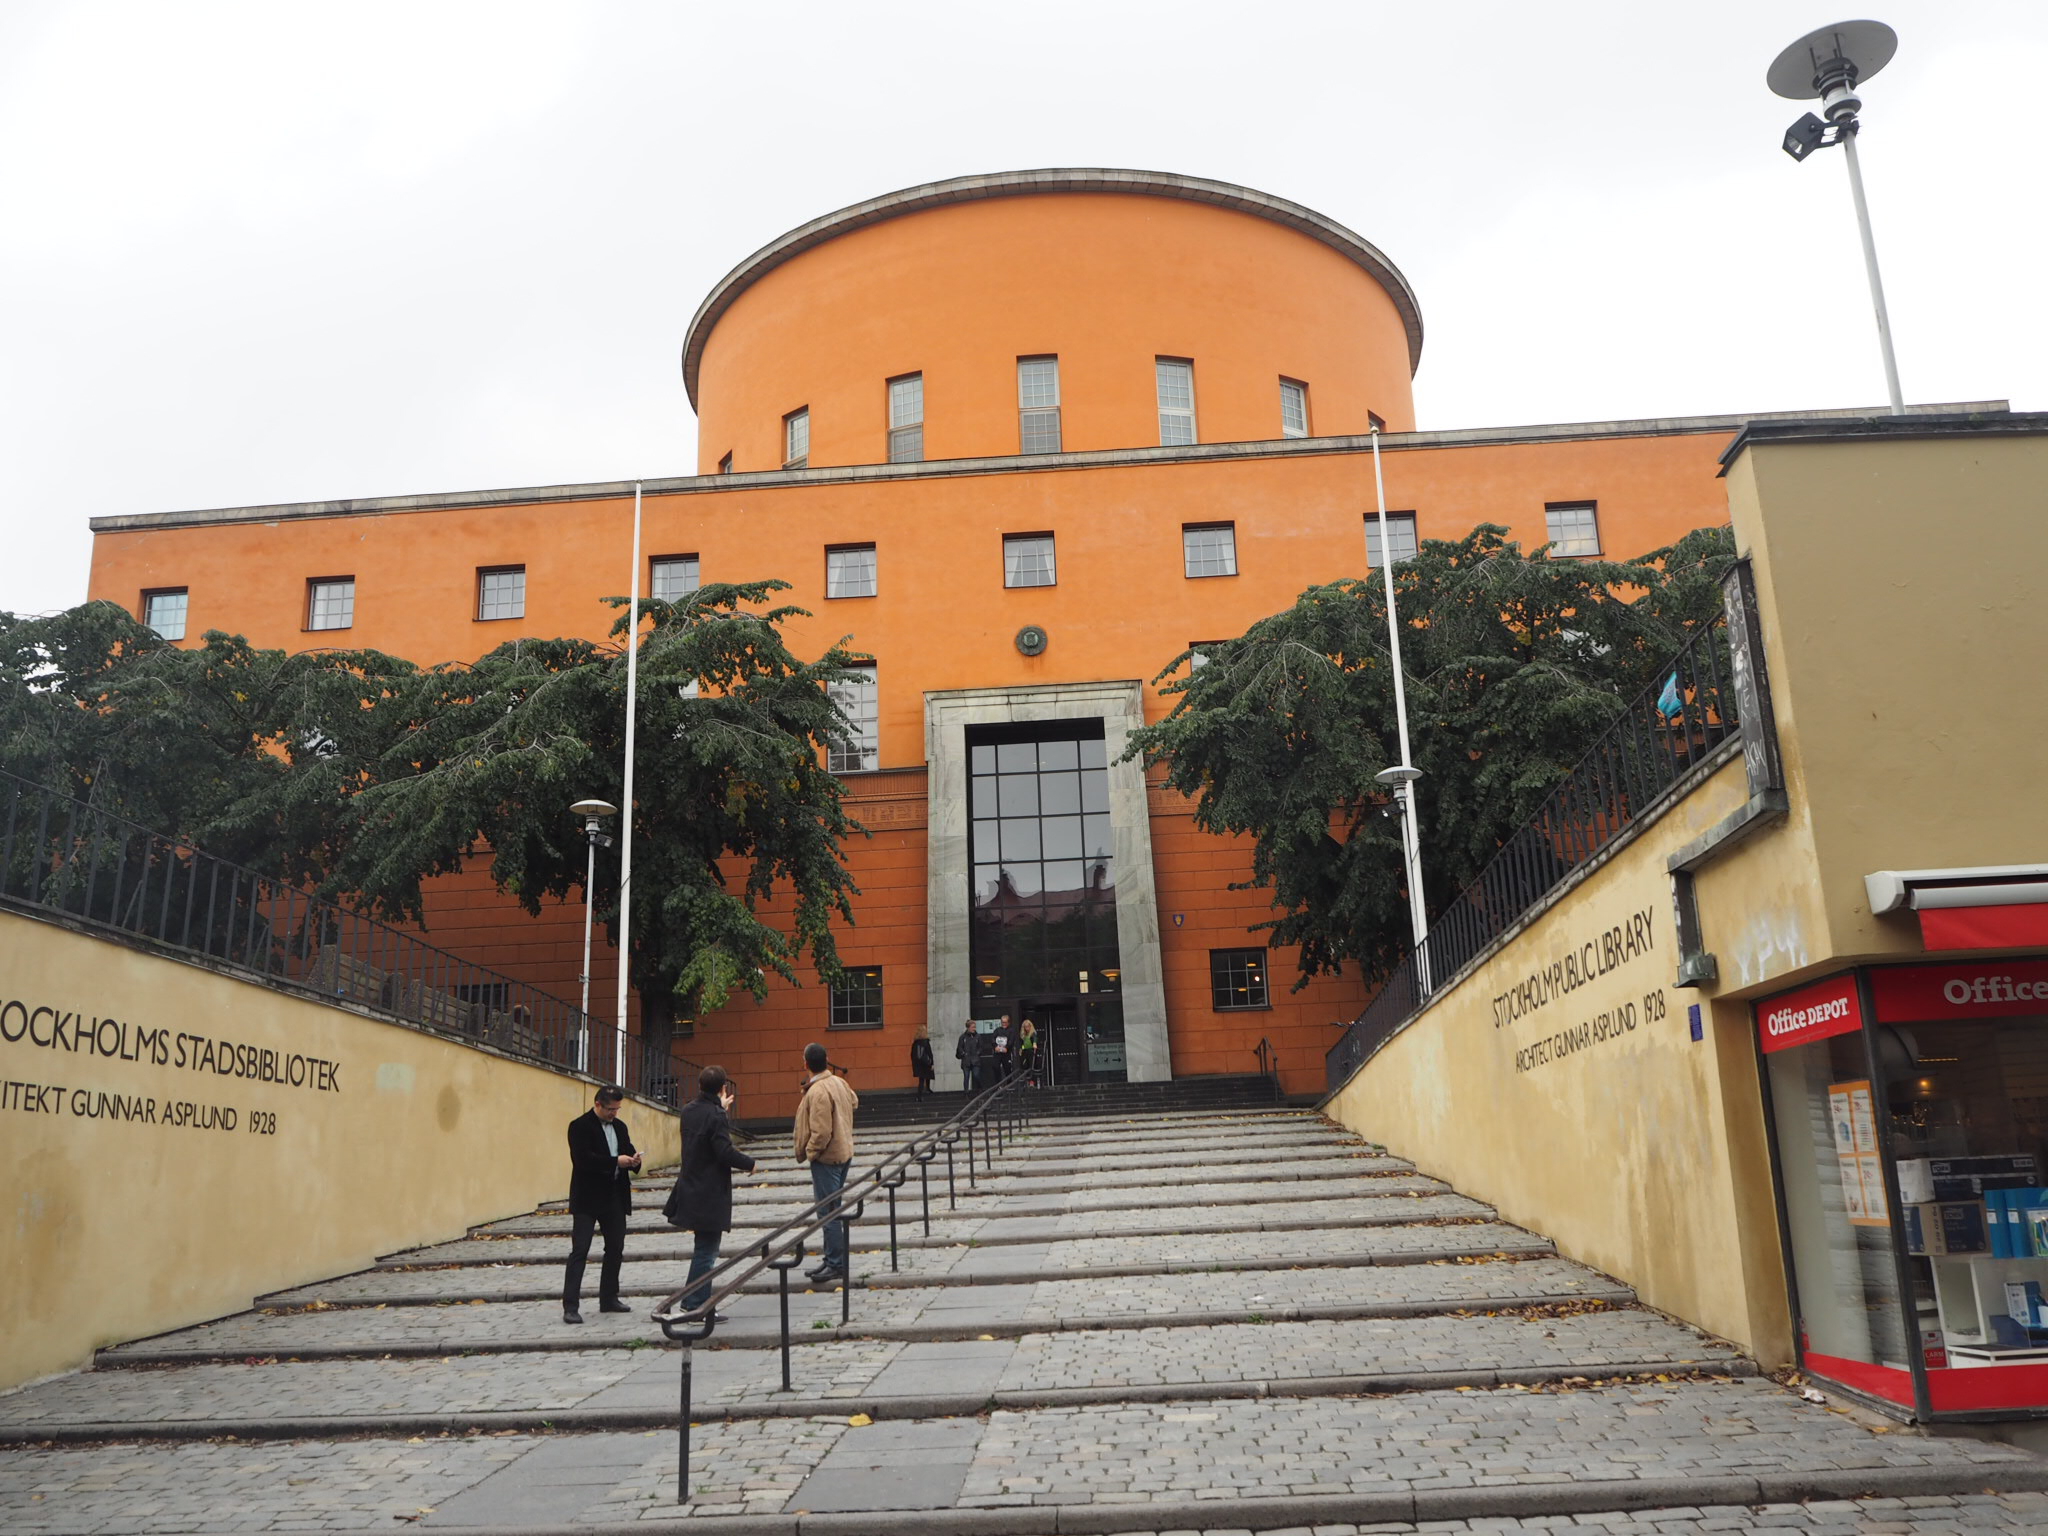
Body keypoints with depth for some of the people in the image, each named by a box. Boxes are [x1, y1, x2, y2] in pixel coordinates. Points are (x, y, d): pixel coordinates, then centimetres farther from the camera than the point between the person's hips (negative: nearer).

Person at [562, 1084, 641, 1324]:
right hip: (587, 1198, -7)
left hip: (615, 1197, 7)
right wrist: (615, 1162, -25)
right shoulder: (580, 1126, -10)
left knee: (615, 1249, 13)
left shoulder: (620, 1127, 12)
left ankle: (609, 1298, 25)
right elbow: (582, 1159, -21)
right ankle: (570, 1306, -7)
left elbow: (628, 1151, 15)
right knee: (579, 1251, -8)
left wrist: (633, 1160, -9)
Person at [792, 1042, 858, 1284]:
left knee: (828, 1212, -2)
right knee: (833, 1209, 17)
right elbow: (854, 1101, 24)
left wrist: (808, 1153, -11)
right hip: (844, 1153, 9)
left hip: (826, 1157, -9)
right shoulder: (839, 1082, 3)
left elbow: (821, 1132, -24)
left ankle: (836, 1265, 3)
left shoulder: (817, 1092, -23)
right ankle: (833, 1260, 26)